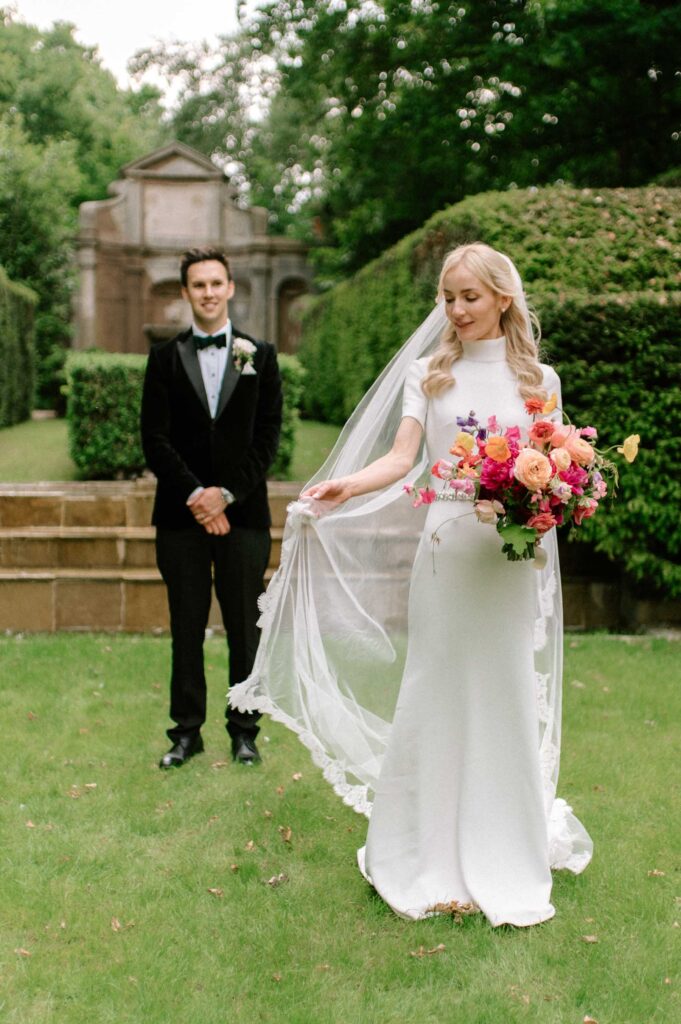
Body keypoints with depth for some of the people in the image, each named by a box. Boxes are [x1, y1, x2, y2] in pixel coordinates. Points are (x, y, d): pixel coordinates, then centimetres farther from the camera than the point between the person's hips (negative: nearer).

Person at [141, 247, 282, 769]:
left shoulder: (260, 354, 7)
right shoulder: (165, 358, 8)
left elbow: (268, 435, 1)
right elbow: (155, 438, 1)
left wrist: (227, 493, -9)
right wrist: (194, 496, -10)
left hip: (244, 512, -1)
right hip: (181, 514, 1)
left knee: (244, 627, 4)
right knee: (186, 627, 6)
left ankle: (244, 729, 15)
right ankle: (187, 730, 15)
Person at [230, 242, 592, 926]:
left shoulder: (538, 380, 9)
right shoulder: (428, 374, 9)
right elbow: (400, 458, 0)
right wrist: (344, 486, -16)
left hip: (515, 555, 0)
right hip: (445, 549, 0)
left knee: (507, 698, 4)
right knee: (436, 696, 2)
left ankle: (505, 862, 17)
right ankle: (435, 862, 14)